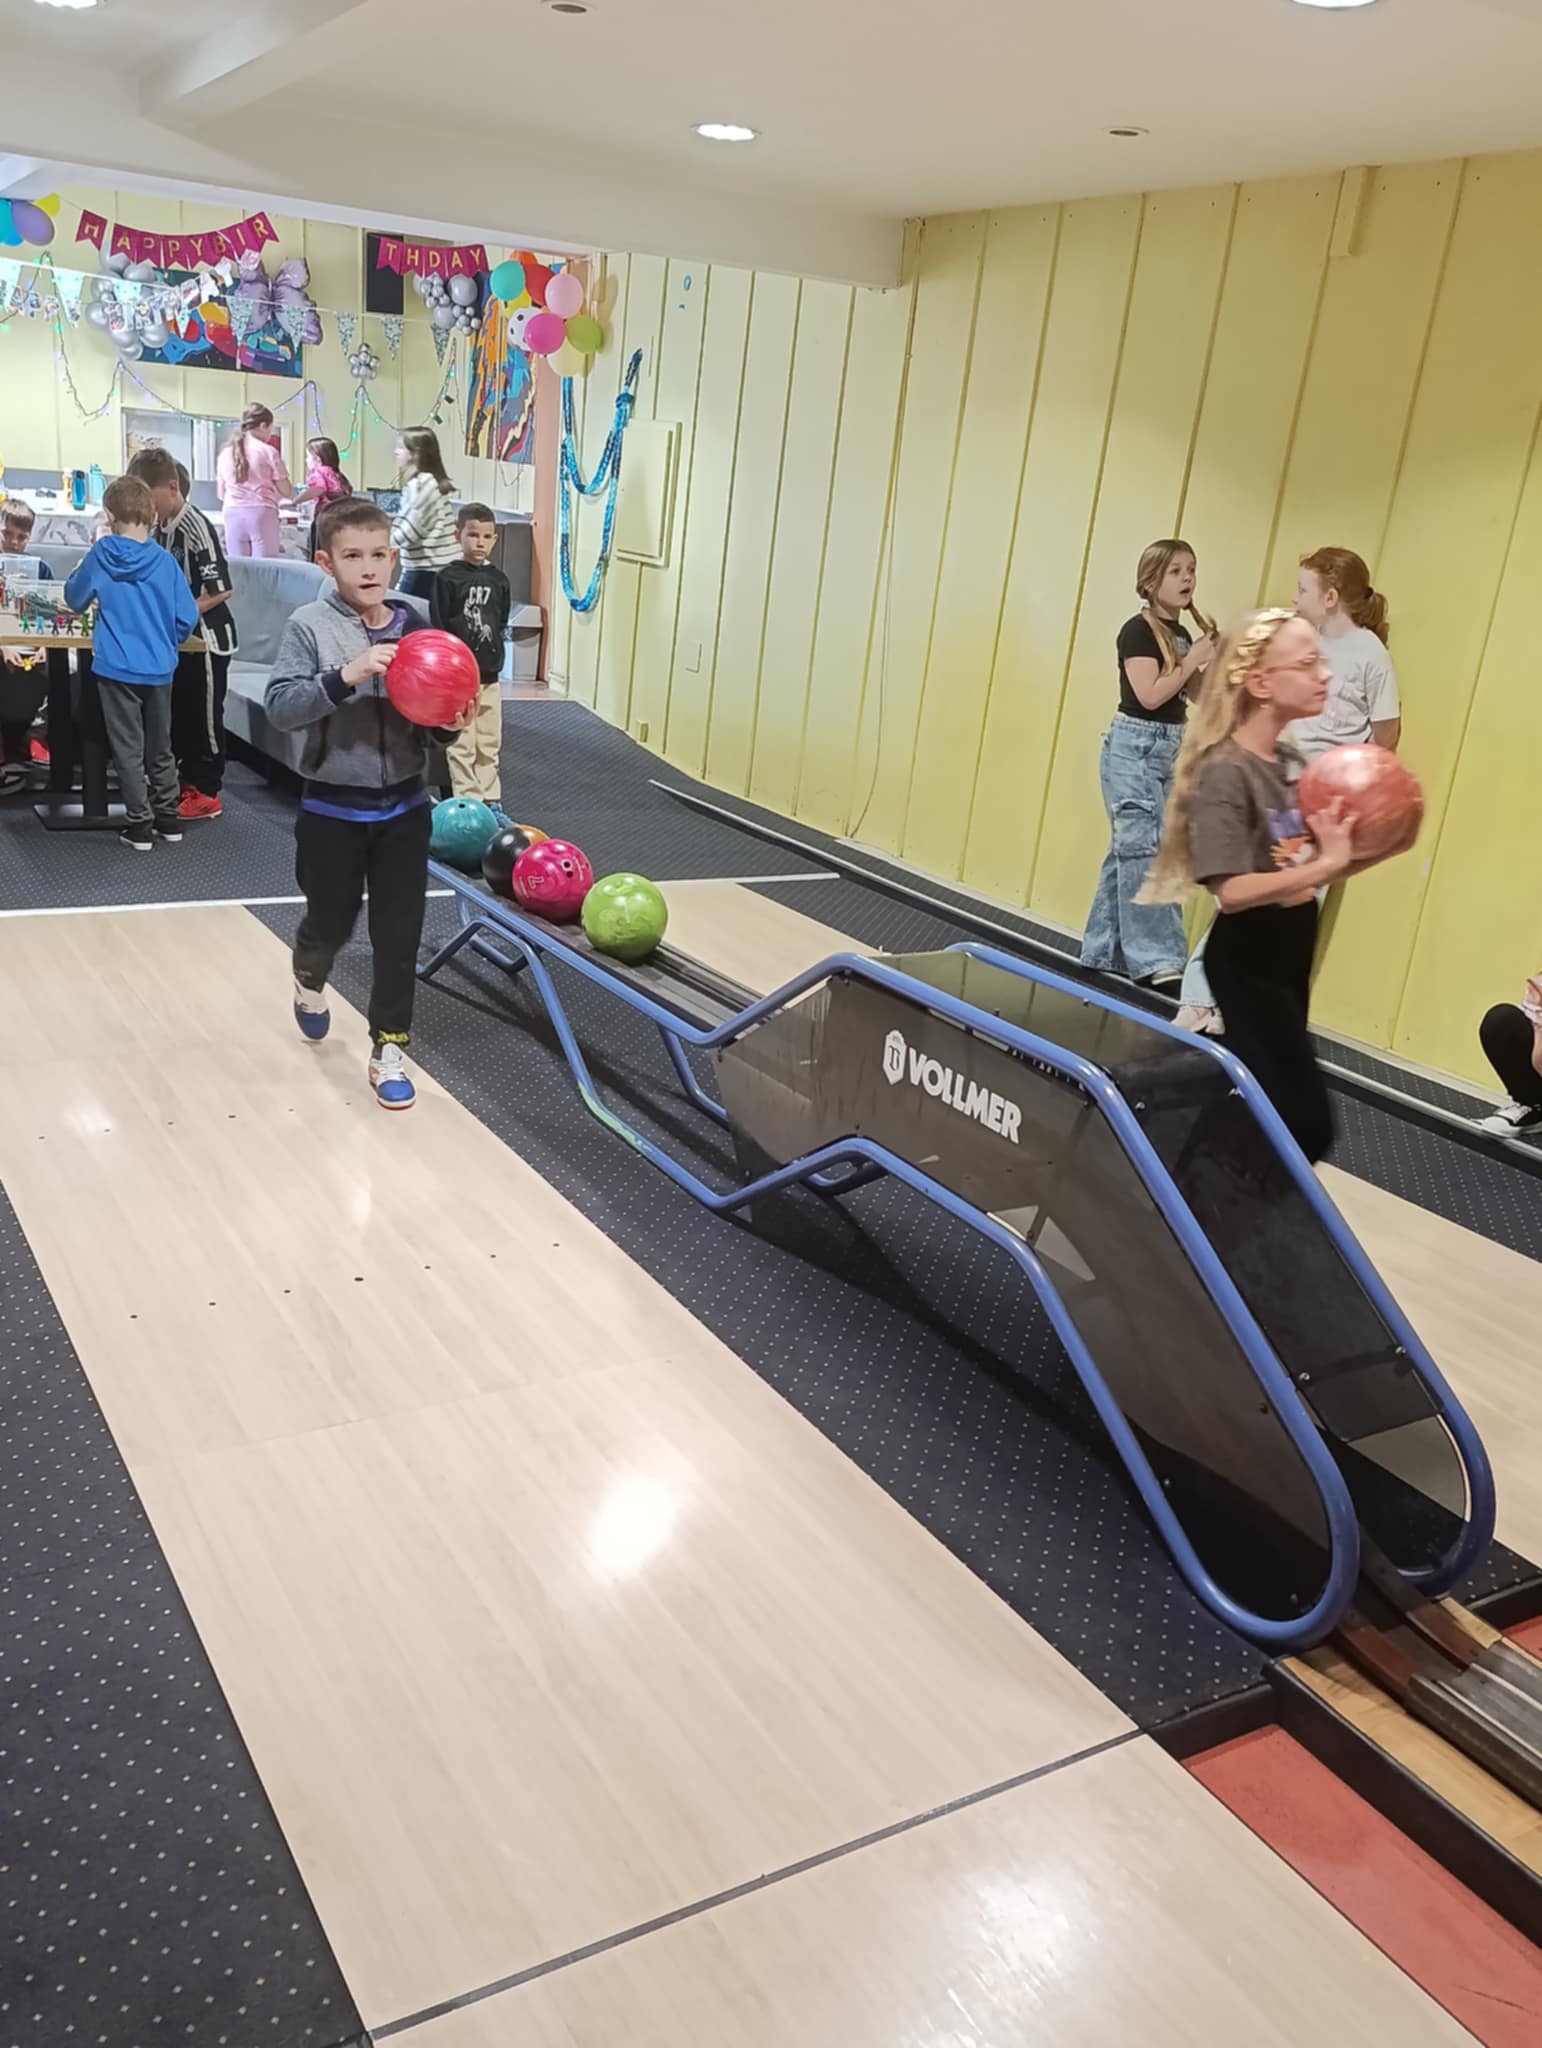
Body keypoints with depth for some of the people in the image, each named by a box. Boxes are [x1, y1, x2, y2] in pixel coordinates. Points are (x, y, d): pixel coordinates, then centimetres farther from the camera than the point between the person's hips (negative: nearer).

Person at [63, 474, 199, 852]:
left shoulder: (101, 556, -7)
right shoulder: (164, 561, -5)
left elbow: (75, 598, 7)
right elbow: (187, 617, -2)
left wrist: (79, 570, 26)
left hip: (117, 667, -2)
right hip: (159, 668, 2)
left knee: (129, 750, 5)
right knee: (160, 747, 15)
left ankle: (140, 826, 6)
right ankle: (168, 819, 23)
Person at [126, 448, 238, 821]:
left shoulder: (195, 527, -19)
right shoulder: (161, 527, 6)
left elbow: (220, 590, -22)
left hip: (207, 638, -9)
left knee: (205, 715, 1)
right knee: (178, 712, 16)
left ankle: (208, 793, 10)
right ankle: (188, 780, 29)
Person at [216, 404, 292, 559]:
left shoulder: (226, 452, 12)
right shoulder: (268, 451, -1)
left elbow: (221, 494, 17)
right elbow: (286, 491, 1)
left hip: (233, 514, 4)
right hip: (261, 513, -4)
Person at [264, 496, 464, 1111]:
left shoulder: (416, 621, -1)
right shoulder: (310, 625, -11)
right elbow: (280, 706, -21)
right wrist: (346, 676, -33)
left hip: (404, 806, 2)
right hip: (334, 809, -2)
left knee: (400, 935, 6)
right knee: (331, 923, 15)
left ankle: (389, 1049, 21)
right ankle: (309, 980, 50)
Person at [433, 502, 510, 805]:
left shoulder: (498, 580, 6)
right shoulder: (448, 578, -6)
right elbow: (438, 629, -6)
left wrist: (495, 660, 7)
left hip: (489, 676, 4)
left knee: (489, 744, 10)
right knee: (462, 745, 0)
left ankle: (490, 800, 19)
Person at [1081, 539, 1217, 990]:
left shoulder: (1182, 634, 13)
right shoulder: (1137, 631, -11)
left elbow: (1196, 692, 18)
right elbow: (1150, 695, -19)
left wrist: (1215, 660, 2)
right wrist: (1195, 658, -13)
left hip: (1171, 749, 8)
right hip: (1134, 748, -8)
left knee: (1126, 853, 11)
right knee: (1143, 852, -10)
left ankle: (1102, 951, 18)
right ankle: (1154, 959, -9)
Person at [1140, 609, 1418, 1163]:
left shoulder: (1295, 763, 5)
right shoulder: (1224, 772, -20)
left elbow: (1308, 870, 9)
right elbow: (1232, 891, -29)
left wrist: (1389, 846, -3)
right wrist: (1328, 862, -30)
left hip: (1291, 953, 9)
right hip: (1248, 962, -8)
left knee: (1266, 1107, 18)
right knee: (1307, 1125, -8)